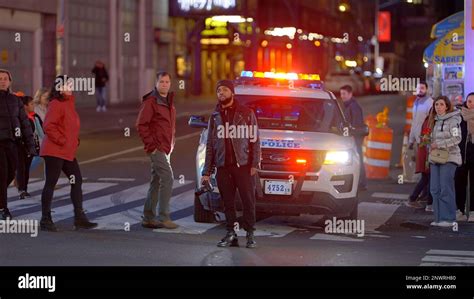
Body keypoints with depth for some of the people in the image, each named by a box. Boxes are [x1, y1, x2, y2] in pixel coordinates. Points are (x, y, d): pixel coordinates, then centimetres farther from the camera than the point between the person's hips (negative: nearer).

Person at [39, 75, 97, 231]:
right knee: (51, 183, -3)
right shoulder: (56, 104, -14)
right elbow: (48, 127, -22)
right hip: (54, 151, -10)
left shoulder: (69, 102, 15)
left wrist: (74, 141, 12)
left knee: (77, 181, 7)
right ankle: (45, 220, 4)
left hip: (68, 152, 10)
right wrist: (62, 141, -19)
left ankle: (79, 218, 11)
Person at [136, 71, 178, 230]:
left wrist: (171, 144, 15)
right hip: (157, 148, -9)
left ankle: (148, 217, 18)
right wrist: (151, 144, -16)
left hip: (165, 149, 9)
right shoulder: (150, 102, -11)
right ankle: (164, 217, -10)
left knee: (157, 182, 11)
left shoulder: (169, 102, 16)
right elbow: (141, 125, -14)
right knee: (167, 179, -13)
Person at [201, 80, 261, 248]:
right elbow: (210, 145, 16)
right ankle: (231, 234, 10)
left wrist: (255, 163, -9)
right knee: (228, 202, 3)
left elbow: (255, 139, 2)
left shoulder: (246, 113, 6)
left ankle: (250, 235, 5)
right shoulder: (215, 117, 16)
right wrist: (206, 171, 10)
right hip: (223, 166, 3)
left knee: (248, 201, -3)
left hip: (243, 164, -3)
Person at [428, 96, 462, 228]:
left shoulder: (453, 120, -7)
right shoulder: (436, 120, 17)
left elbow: (457, 138, -14)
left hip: (449, 158, -7)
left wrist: (439, 145, -16)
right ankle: (439, 218, 9)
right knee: (435, 189, 4)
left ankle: (449, 219, -5)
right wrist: (430, 144, 4)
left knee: (446, 189, -9)